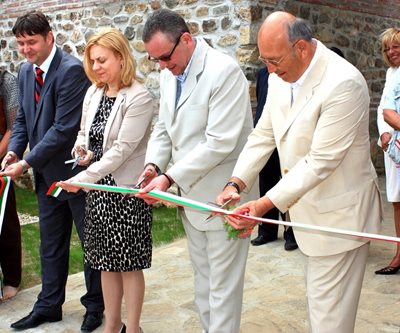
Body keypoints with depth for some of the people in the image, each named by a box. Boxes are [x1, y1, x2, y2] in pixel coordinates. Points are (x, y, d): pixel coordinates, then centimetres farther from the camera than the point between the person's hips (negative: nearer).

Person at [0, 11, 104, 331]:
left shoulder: (71, 70, -19)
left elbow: (64, 127, -23)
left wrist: (27, 162, -20)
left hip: (75, 169, -7)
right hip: (47, 173, 8)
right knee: (51, 244, 17)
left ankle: (95, 305, 25)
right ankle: (49, 305, 32)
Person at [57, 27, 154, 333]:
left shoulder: (139, 98, -15)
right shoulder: (93, 92, 7)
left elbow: (122, 149, -19)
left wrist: (82, 179, -20)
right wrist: (82, 149, -3)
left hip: (126, 188, -7)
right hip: (98, 187, 7)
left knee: (129, 263, 5)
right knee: (106, 261, 15)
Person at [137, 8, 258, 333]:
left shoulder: (224, 70, -18)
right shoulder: (169, 73, 6)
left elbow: (220, 142, -24)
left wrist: (170, 178, -23)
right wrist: (154, 164, -6)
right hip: (191, 195, 8)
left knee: (223, 286, 3)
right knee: (202, 279, 20)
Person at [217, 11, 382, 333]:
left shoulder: (343, 83, -24)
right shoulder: (280, 78, 1)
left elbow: (320, 162, -26)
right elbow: (263, 136, 4)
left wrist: (265, 205, -27)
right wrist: (235, 184, -9)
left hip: (338, 213, -8)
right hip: (309, 207, 8)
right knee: (319, 298, 21)